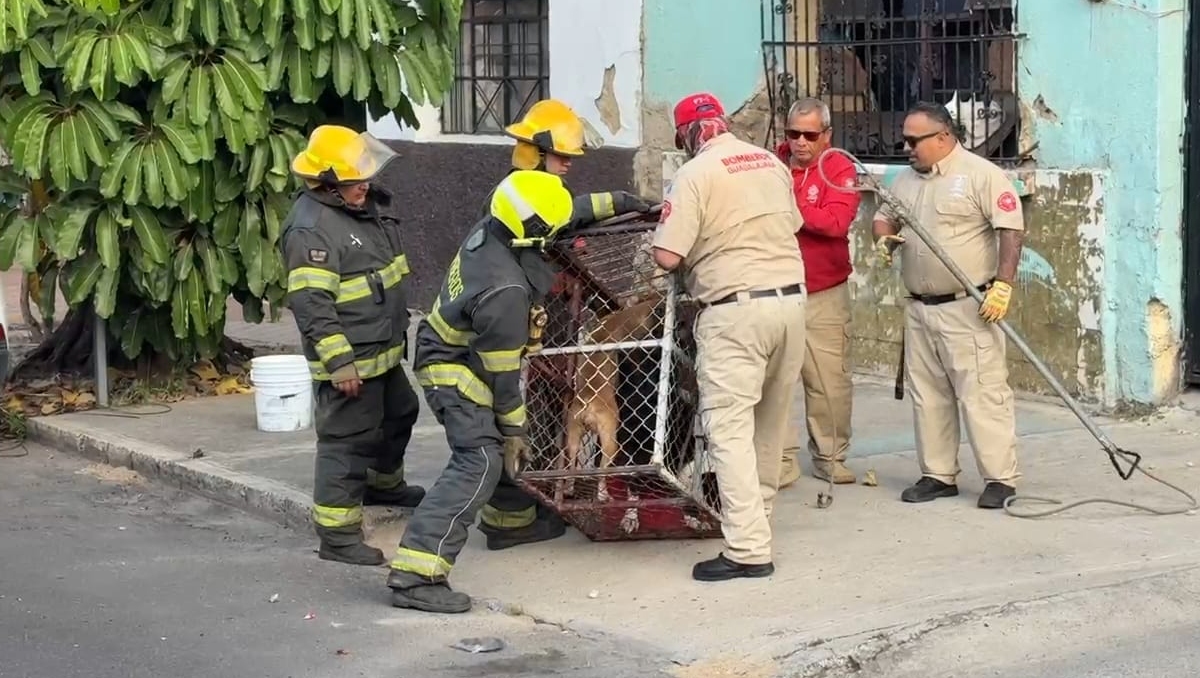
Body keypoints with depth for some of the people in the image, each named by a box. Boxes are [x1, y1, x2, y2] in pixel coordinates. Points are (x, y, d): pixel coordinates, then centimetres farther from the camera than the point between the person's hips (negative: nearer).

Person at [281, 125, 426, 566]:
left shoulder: (364, 208, 9)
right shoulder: (311, 229, -23)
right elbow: (311, 303, -27)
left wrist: (399, 326, 29)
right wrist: (339, 362, -28)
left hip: (382, 352, 10)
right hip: (348, 360, -10)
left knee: (399, 414, 27)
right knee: (348, 439, -7)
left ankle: (383, 483, 51)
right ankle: (337, 534, -1)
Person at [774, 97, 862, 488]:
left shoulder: (840, 169, -3)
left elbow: (836, 222, -17)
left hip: (825, 295, -1)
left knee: (830, 382, 6)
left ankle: (830, 456, 20)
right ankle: (782, 460, 7)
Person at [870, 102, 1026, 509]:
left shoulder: (981, 174, -8)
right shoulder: (907, 180, 14)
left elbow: (1011, 230, -13)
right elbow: (884, 216, 25)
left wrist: (1002, 285, -20)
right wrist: (883, 239, 0)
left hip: (968, 308, -8)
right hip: (919, 308, 8)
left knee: (982, 393, -8)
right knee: (927, 395, 11)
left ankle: (1000, 479, -3)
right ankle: (938, 475, 19)